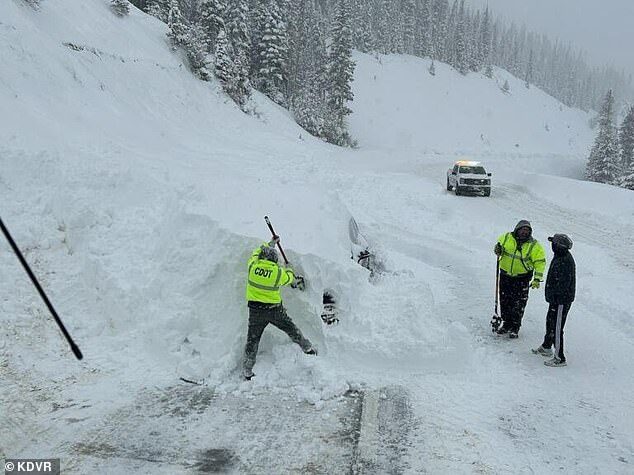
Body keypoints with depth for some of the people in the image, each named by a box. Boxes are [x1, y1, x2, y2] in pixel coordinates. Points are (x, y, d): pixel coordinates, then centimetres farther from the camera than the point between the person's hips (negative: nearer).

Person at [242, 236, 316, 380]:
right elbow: (290, 278, 10)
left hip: (255, 311, 1)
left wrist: (271, 243, 27)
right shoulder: (278, 272, -12)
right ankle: (307, 348, 34)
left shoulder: (253, 266, -9)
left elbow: (257, 252, 13)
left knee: (252, 340, 10)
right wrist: (289, 270, 33)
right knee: (291, 329, 20)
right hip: (274, 310, -1)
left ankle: (247, 370, 14)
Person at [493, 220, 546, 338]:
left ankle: (515, 327, 12)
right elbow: (499, 243, 17)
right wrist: (498, 248, -8)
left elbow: (540, 262, -8)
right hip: (505, 274, 3)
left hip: (522, 277, -3)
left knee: (519, 303, -2)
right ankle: (506, 323, 27)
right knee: (505, 301, 10)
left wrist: (537, 279, -16)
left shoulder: (534, 245, -9)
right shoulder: (506, 238, -4)